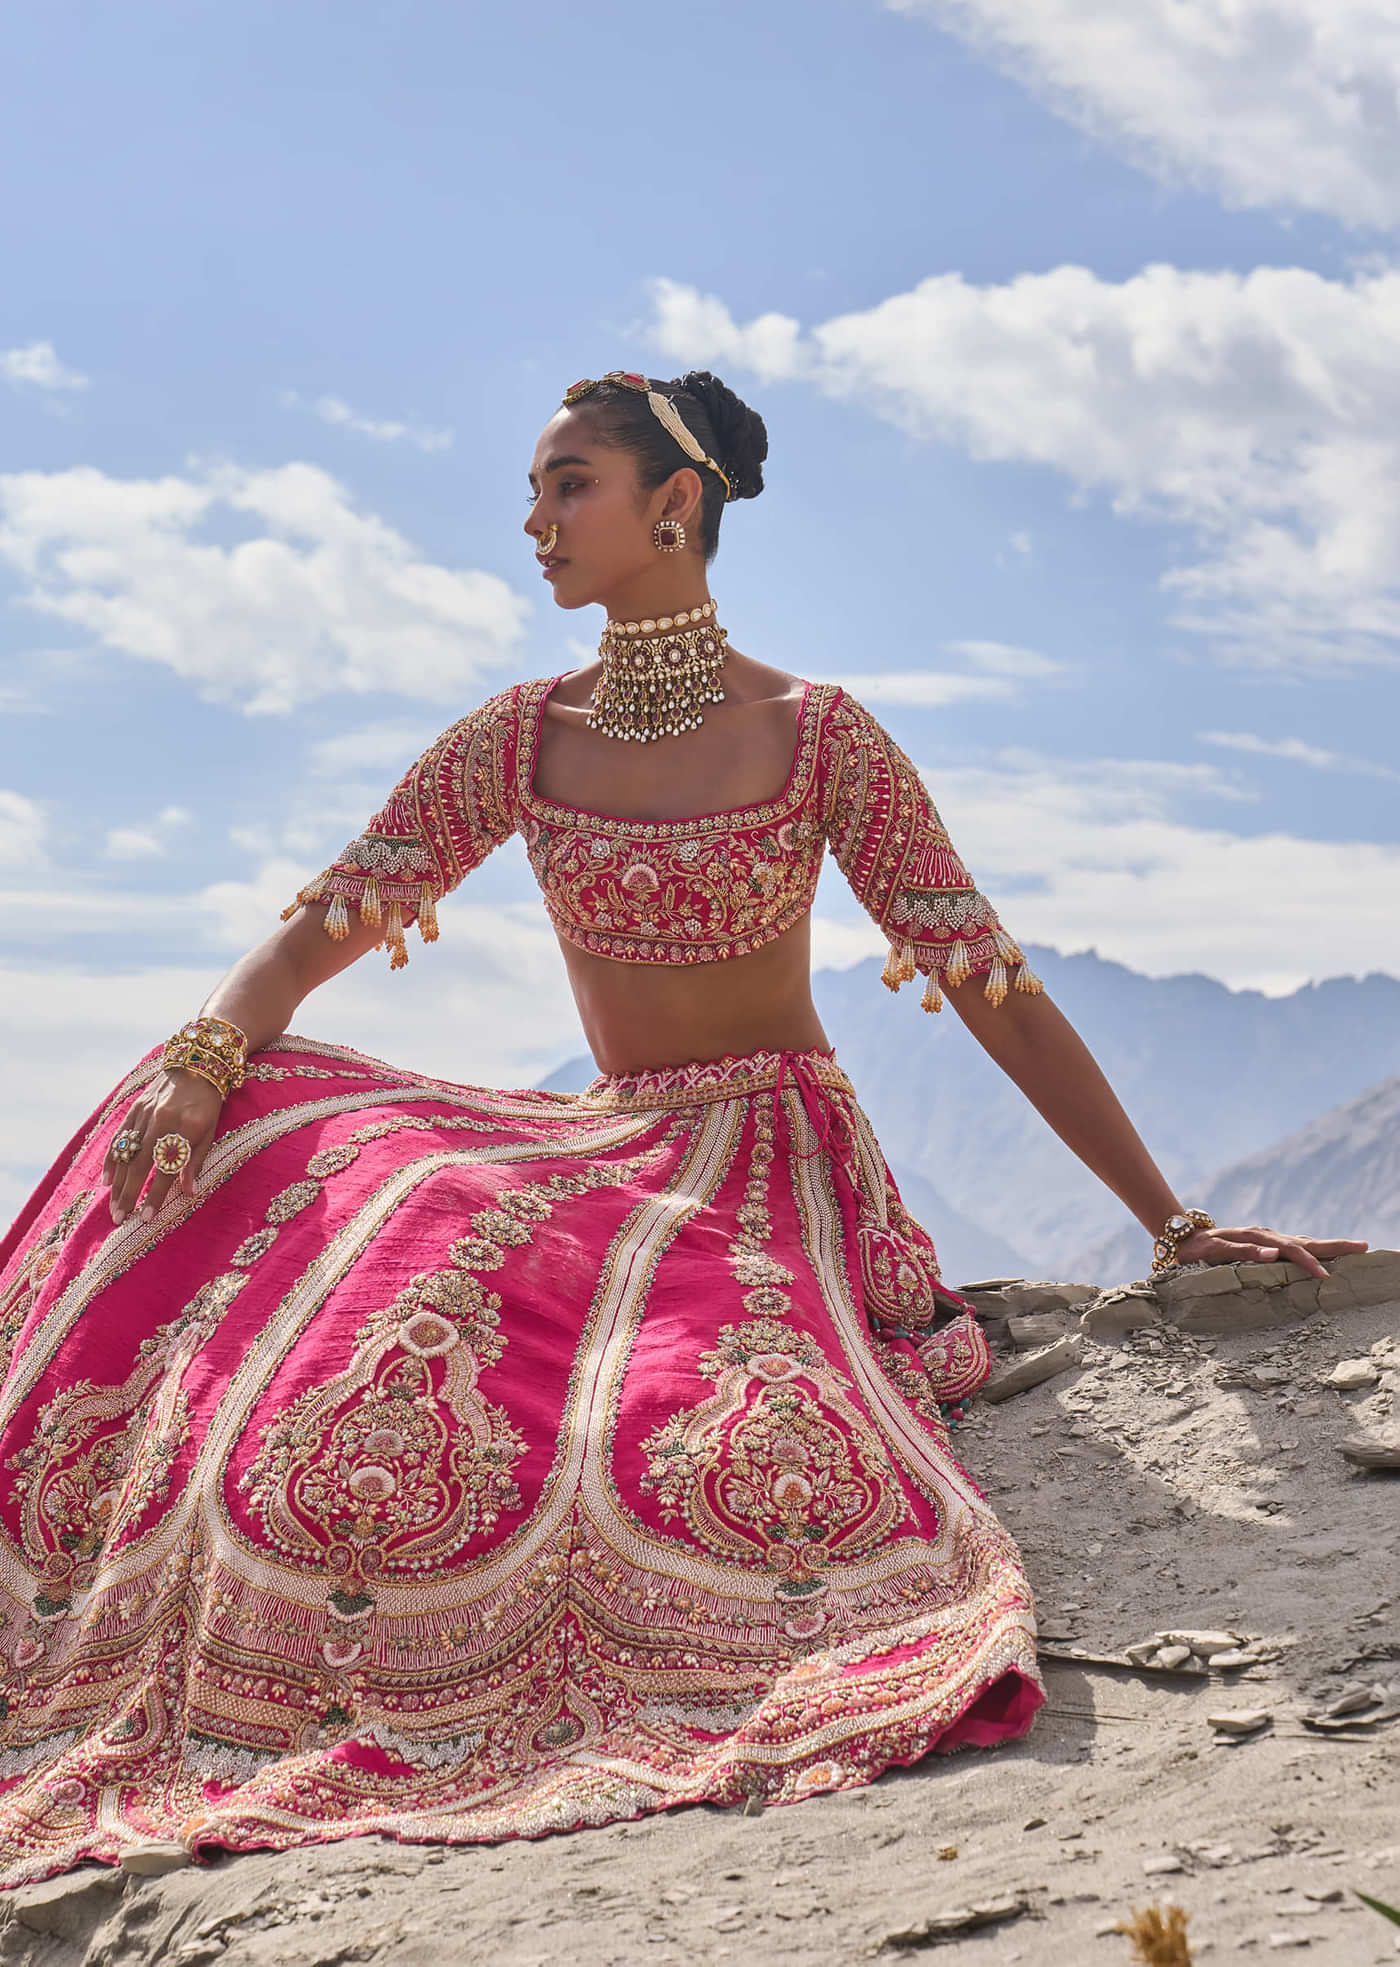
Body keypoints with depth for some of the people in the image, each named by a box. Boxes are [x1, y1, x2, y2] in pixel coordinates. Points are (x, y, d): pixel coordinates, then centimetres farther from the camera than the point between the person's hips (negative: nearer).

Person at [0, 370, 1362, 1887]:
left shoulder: (814, 736, -5)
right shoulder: (520, 739, 7)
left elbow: (996, 990, -5)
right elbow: (326, 920, 5)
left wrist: (1175, 1223, -9)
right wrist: (202, 1057, -18)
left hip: (779, 1160, -4)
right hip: (600, 1159, 4)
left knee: (740, 1449, -38)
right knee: (237, 1127, -17)